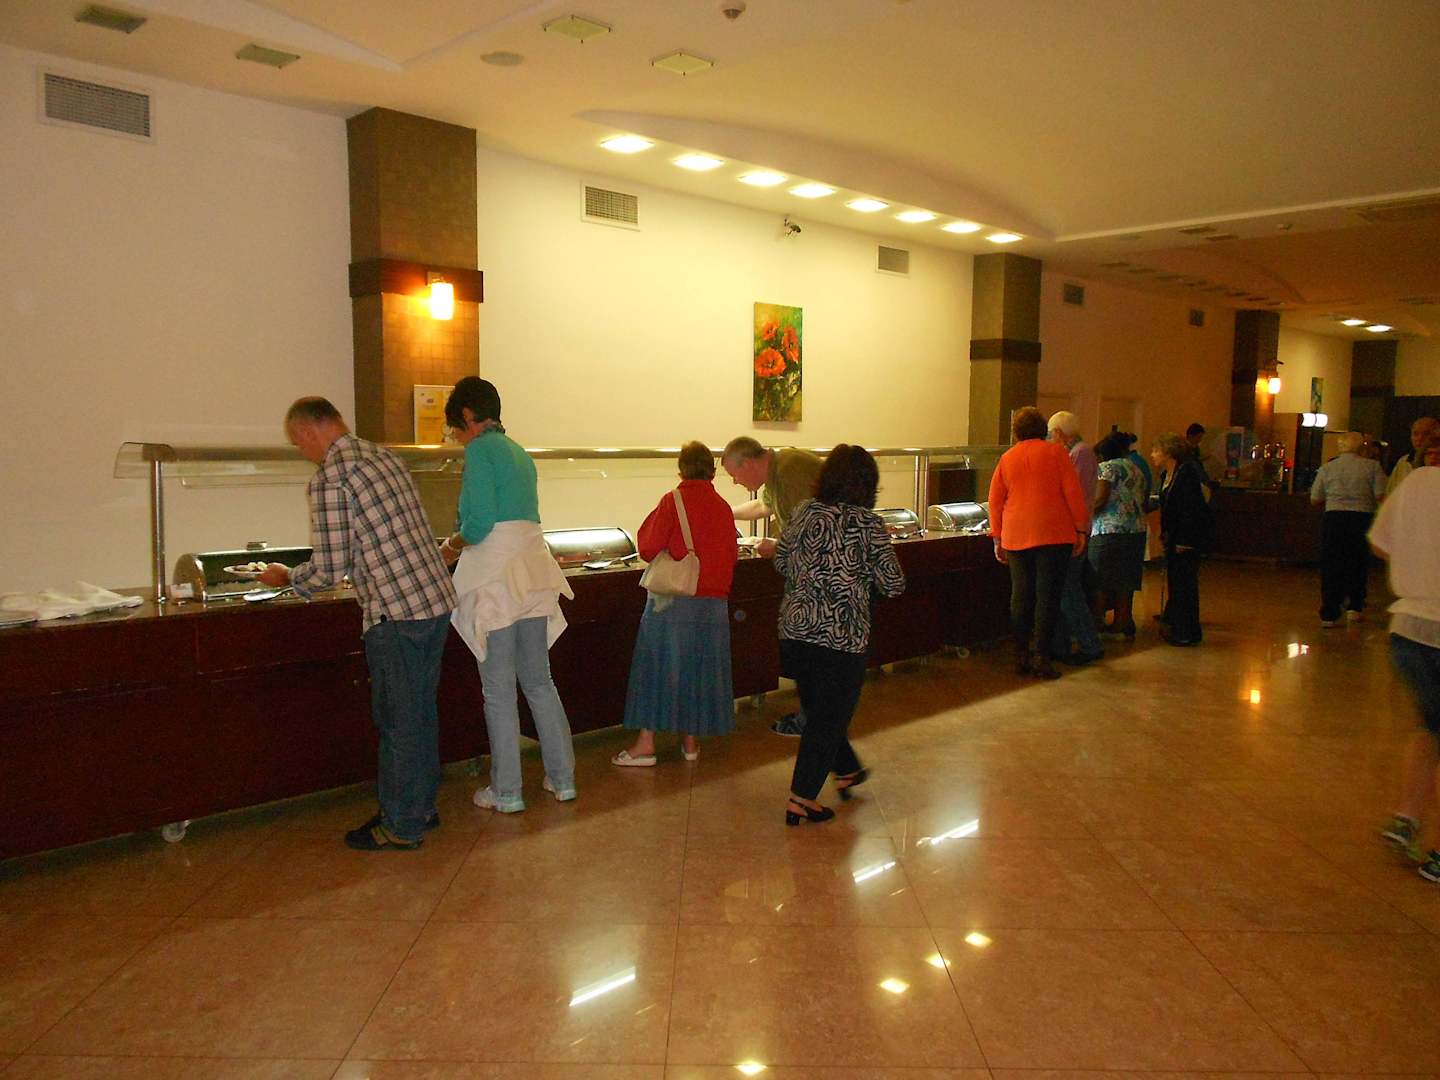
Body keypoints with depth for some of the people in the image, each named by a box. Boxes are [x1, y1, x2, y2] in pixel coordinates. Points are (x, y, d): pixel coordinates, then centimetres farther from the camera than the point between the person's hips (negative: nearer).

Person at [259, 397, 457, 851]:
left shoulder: (329, 479, -12)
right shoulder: (384, 456, 14)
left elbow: (329, 570, -11)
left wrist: (286, 577, 9)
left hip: (398, 614, -9)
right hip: (437, 600, 9)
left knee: (398, 722, 4)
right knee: (421, 712, 19)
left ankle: (402, 826, 17)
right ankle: (422, 806, 33)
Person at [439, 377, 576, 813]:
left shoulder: (480, 450, -7)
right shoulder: (518, 452, 18)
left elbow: (479, 522, -17)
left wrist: (454, 544, 2)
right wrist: (465, 544, 24)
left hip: (497, 576, -8)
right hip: (533, 572, 8)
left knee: (498, 689, 2)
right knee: (539, 681, 15)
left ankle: (506, 792, 10)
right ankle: (562, 778, 22)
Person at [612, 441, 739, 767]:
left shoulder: (673, 500, -9)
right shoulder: (723, 507, 3)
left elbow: (648, 550, -10)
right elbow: (732, 556, 10)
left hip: (673, 598, -4)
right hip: (713, 602, 4)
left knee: (657, 665, 3)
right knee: (699, 667, 13)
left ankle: (646, 744, 5)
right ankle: (690, 740, 20)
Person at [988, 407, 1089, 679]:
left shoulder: (1007, 458, 10)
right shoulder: (1055, 452, 1)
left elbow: (995, 500, 11)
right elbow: (1072, 492, -4)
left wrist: (998, 538, 18)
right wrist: (1081, 529, 1)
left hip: (1016, 536, 4)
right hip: (1053, 534, -3)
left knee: (1021, 596, 9)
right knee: (1048, 596, -1)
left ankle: (1021, 655, 14)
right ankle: (1041, 657, -2)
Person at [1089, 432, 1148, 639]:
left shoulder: (1106, 467, -4)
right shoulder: (1135, 469, 20)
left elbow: (1100, 500, -15)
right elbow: (1142, 503, 19)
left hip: (1110, 531, -7)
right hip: (1137, 530, 8)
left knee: (1102, 583, -1)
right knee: (1126, 582, 11)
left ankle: (1097, 622, 1)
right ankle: (1123, 625, 14)